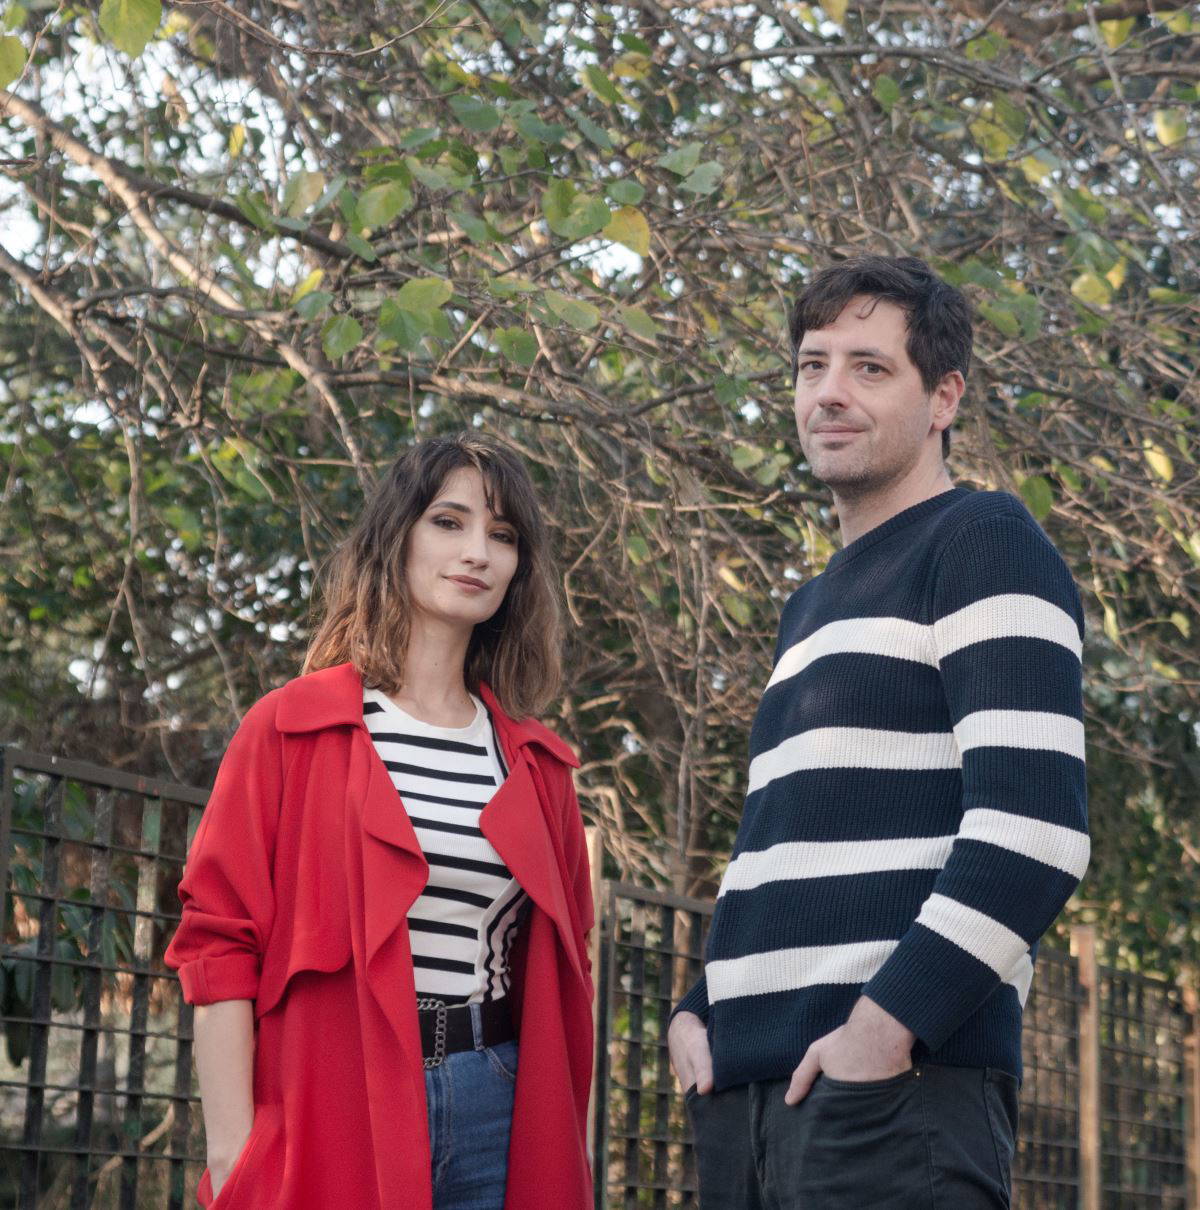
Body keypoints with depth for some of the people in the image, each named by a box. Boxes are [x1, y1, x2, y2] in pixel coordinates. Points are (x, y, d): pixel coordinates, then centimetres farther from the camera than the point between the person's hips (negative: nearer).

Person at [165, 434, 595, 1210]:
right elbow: (219, 942, -4)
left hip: (495, 1116, 4)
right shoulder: (291, 730, 1)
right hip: (334, 1113, -3)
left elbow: (561, 964, 15)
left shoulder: (536, 764, 12)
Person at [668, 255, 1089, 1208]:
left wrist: (885, 1027, -19)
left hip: (899, 1090, -8)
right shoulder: (812, 607, 24)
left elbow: (1033, 825, -15)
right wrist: (700, 1009, 12)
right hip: (748, 1089, 8)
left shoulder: (985, 542, -2)